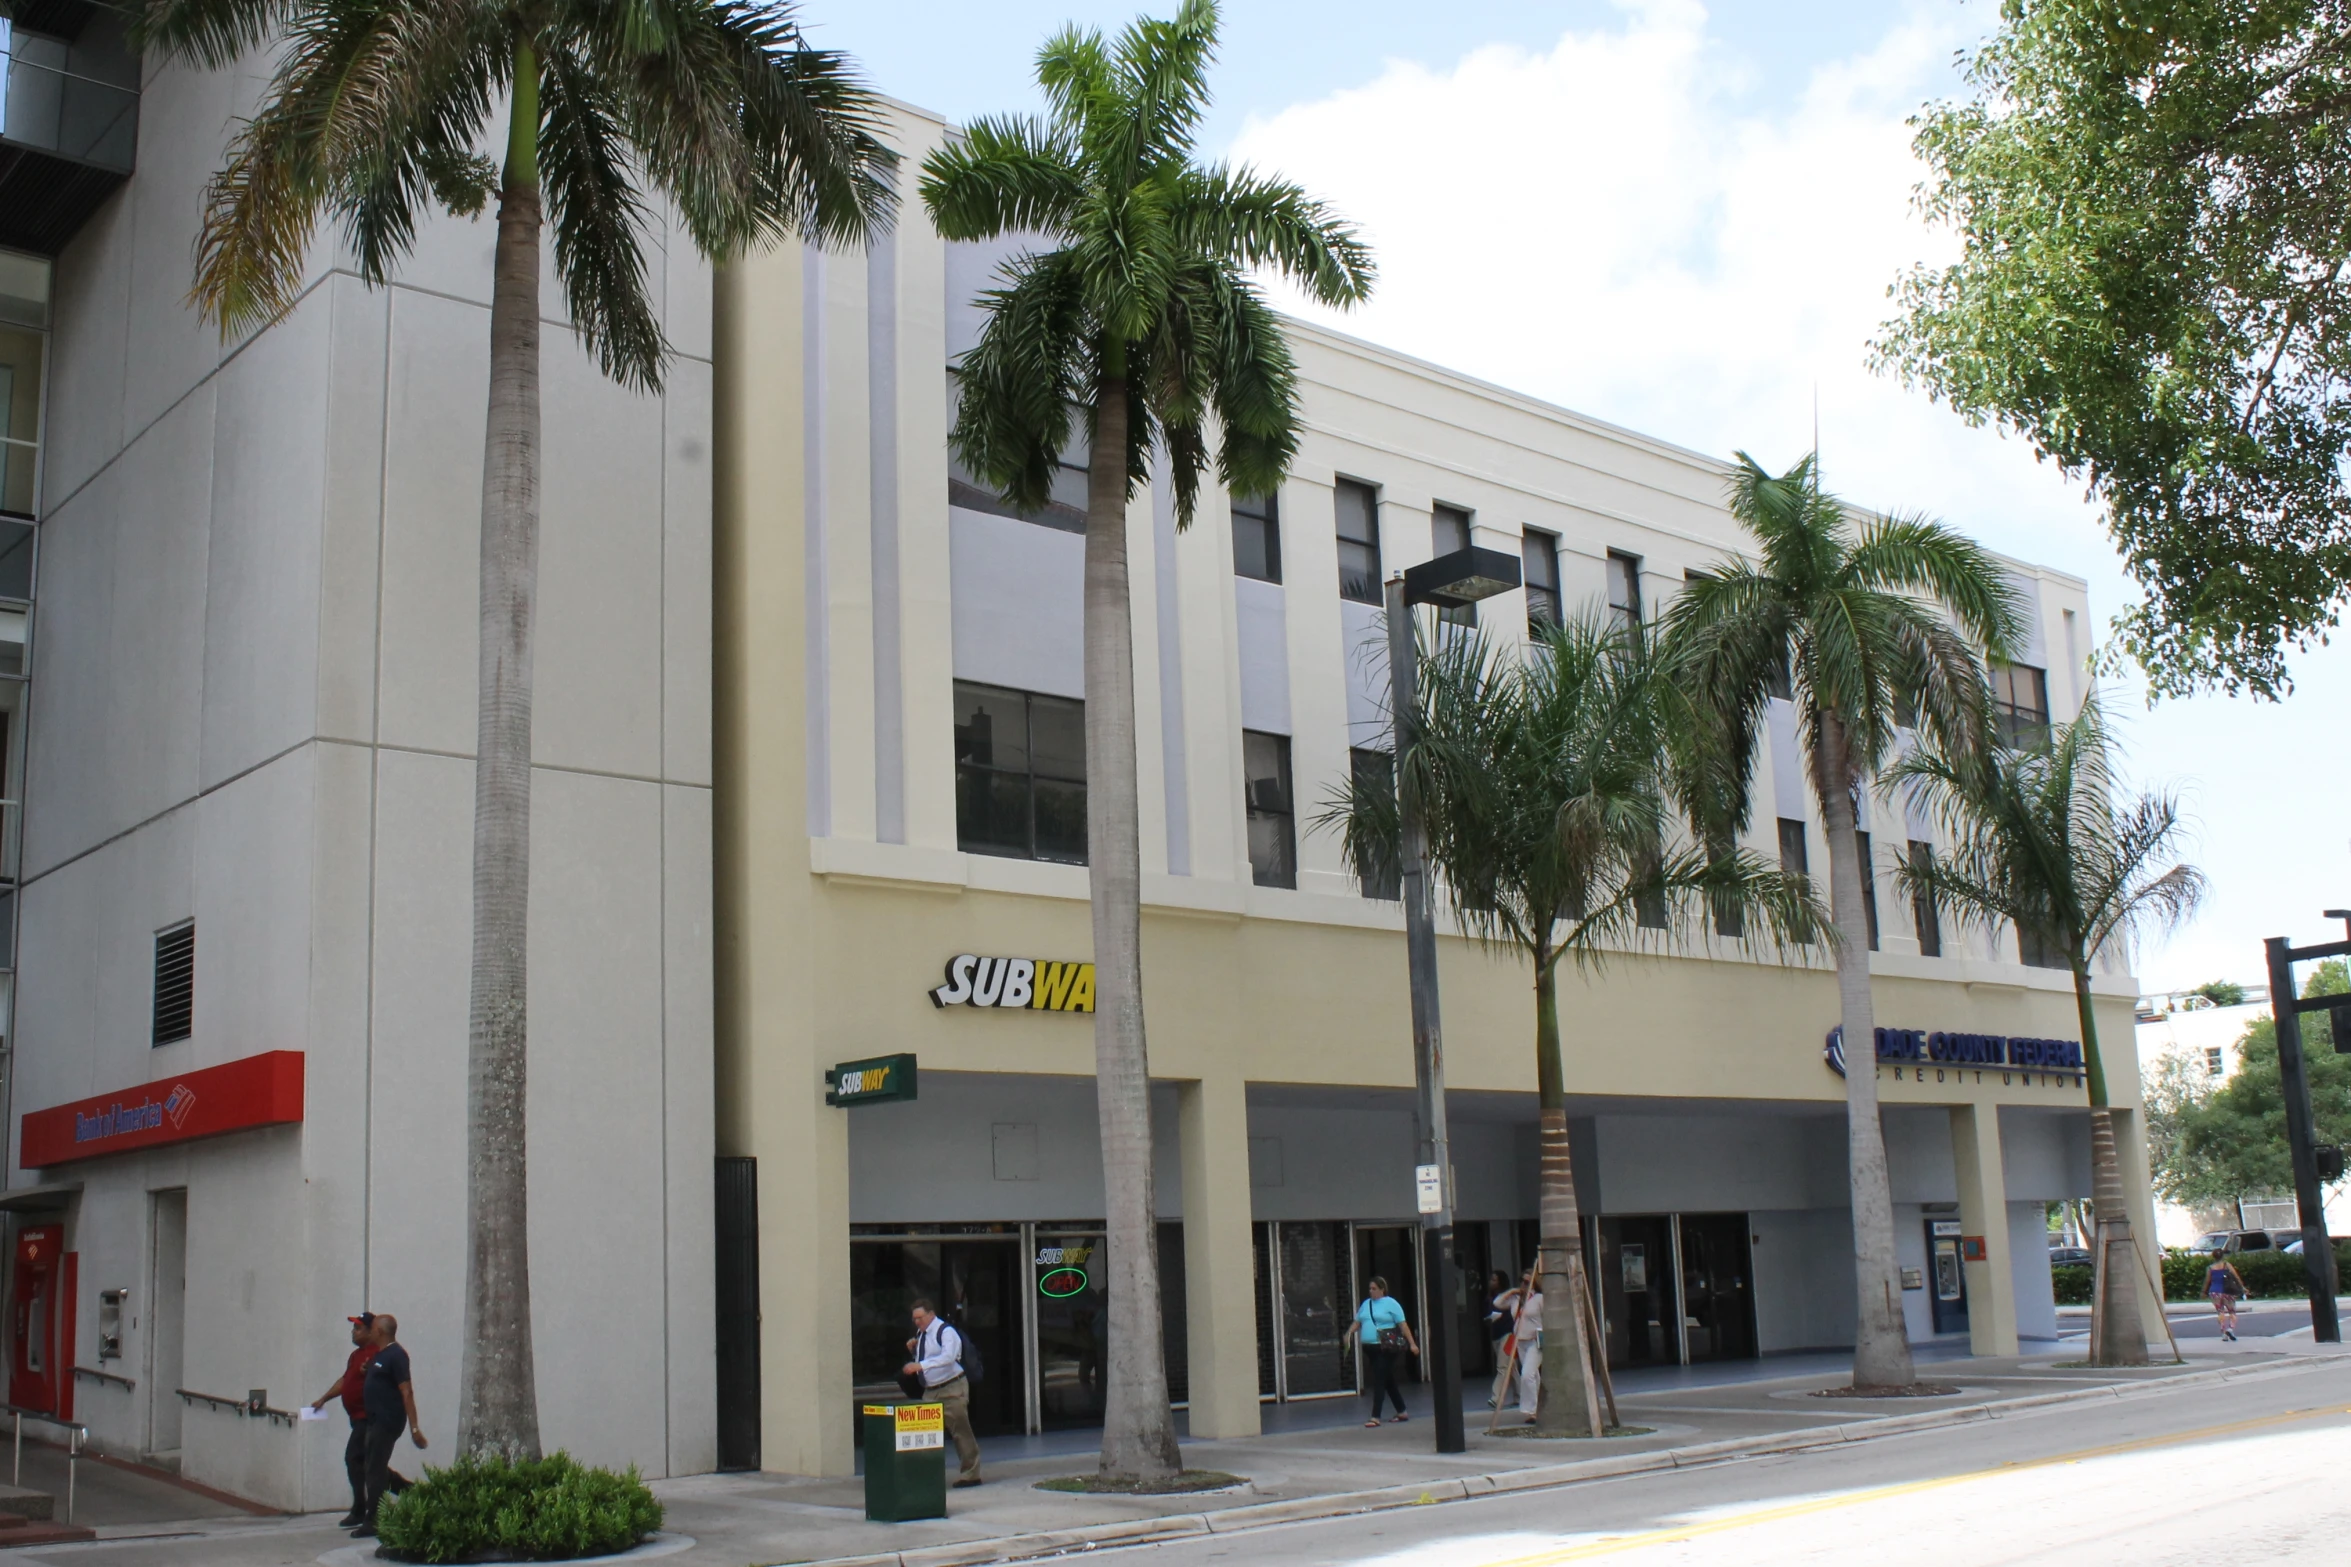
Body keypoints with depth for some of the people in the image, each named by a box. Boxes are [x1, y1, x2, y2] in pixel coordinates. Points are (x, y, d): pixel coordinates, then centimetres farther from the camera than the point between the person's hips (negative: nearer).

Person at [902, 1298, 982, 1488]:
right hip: (930, 1390, 8)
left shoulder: (946, 1331, -14)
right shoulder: (921, 1333, 12)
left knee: (961, 1431, -5)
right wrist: (914, 1350, 2)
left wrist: (921, 1365, -38)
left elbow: (948, 1357, -30)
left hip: (952, 1388, -8)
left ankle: (969, 1474, 2)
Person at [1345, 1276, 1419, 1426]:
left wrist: (1412, 1343, -11)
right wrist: (1349, 1333, -3)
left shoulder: (1390, 1304, -5)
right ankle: (1402, 1412, 24)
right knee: (1388, 1381, 14)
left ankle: (1375, 1417, -9)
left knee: (1379, 1381, -9)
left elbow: (1403, 1325, -7)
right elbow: (1357, 1322, 17)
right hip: (1370, 1348, 7)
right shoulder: (1366, 1303, 15)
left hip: (1386, 1348, -7)